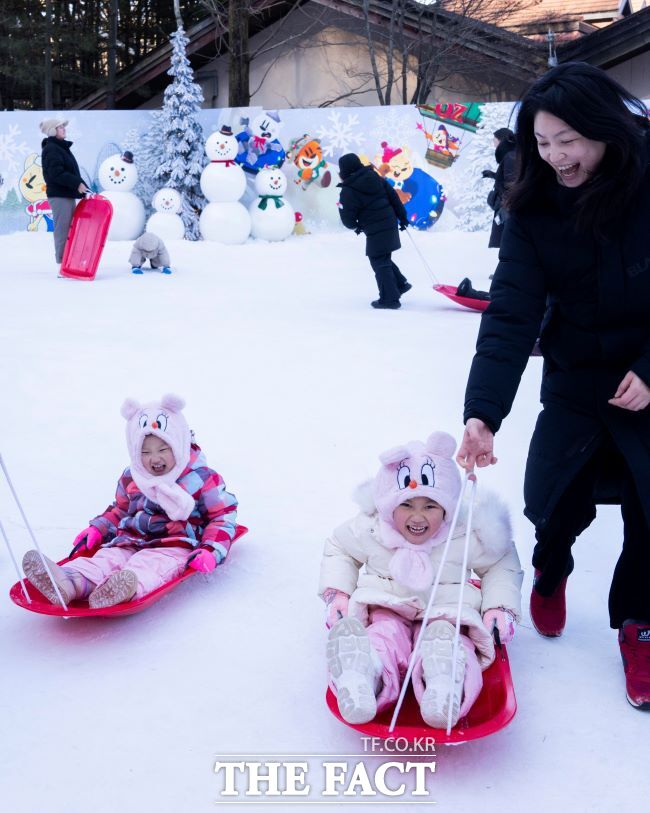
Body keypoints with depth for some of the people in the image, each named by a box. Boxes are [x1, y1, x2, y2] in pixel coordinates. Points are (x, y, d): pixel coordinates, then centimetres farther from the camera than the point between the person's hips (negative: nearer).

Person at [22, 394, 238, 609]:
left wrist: (211, 550, -14)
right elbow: (119, 510, 32)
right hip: (131, 541, 5)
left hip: (176, 546, -5)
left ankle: (131, 585, -72)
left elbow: (224, 515, 1)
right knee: (107, 557, -27)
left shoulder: (201, 478, 1)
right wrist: (97, 528, 14)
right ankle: (70, 582, -57)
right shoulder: (130, 479, 16)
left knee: (152, 563, -38)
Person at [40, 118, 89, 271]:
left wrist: (81, 186, 14)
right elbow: (56, 173, -21)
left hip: (67, 195, 10)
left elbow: (70, 172, 22)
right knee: (62, 230, -10)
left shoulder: (62, 147, 20)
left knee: (69, 230, 11)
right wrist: (77, 184, -21)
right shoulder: (51, 149, -11)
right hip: (59, 196, -10)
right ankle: (62, 264, -8)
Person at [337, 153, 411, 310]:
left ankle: (389, 298, 5)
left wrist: (355, 226, 13)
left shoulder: (348, 191, -13)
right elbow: (394, 196, 9)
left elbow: (348, 218, -9)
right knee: (384, 259, 23)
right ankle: (401, 283, 26)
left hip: (375, 232, -7)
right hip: (391, 225, 7)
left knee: (380, 263, 3)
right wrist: (402, 217, 16)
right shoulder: (375, 177, 6)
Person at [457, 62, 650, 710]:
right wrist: (483, 411, -29)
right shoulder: (535, 206, -12)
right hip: (578, 381, 2)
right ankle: (551, 567, 35)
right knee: (550, 498, -2)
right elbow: (510, 314, -19)